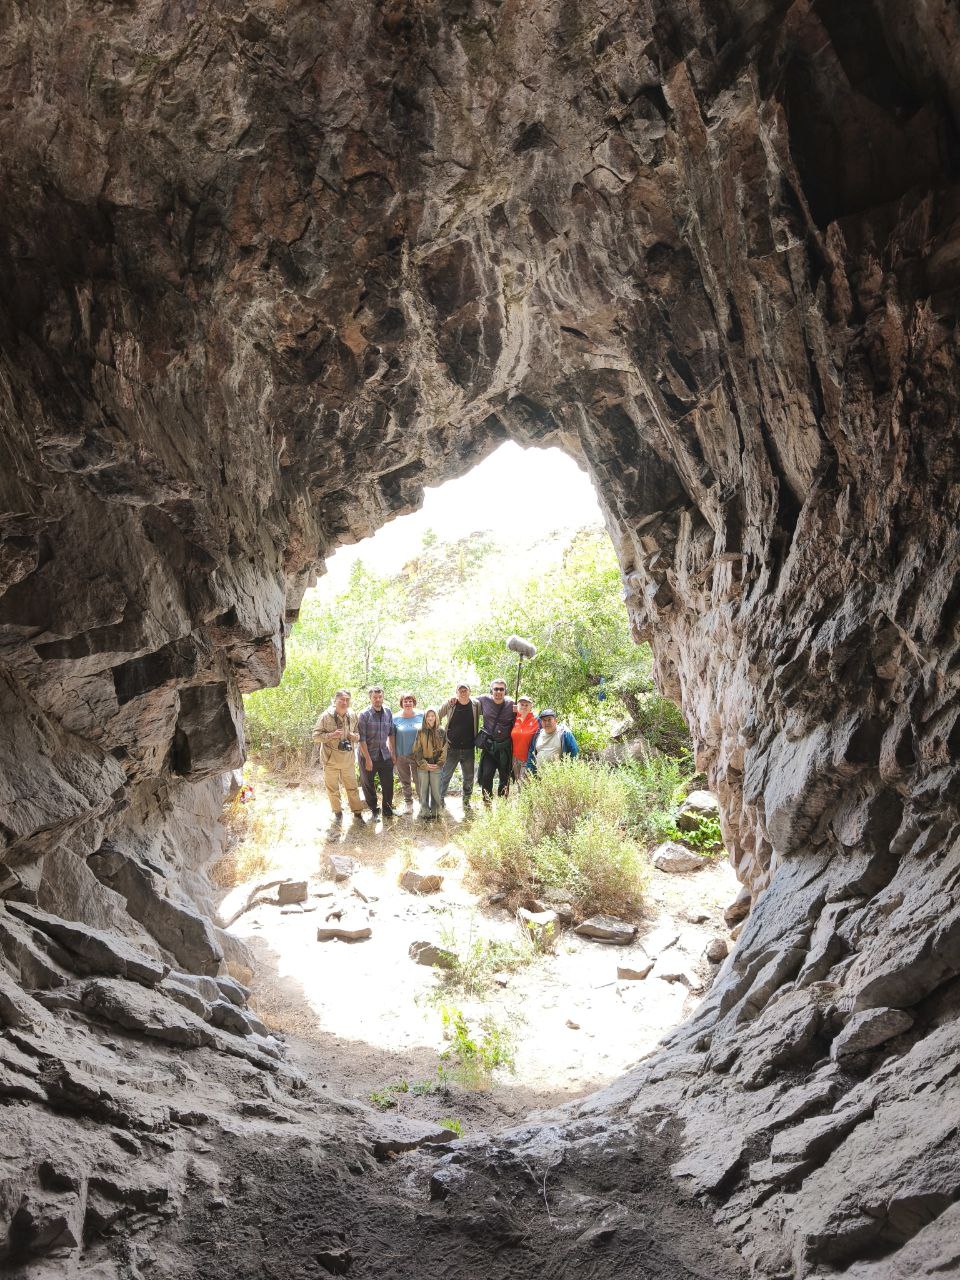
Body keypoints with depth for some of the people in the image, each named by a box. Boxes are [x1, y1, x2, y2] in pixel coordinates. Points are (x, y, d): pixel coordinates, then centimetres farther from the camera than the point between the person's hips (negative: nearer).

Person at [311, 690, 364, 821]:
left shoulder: (352, 716, 0)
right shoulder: (326, 716, -12)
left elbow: (358, 734, 15)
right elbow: (315, 735, -9)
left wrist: (356, 736, -9)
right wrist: (331, 735, -25)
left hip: (348, 758, 3)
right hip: (331, 758, -2)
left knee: (352, 786, 8)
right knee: (332, 788, 10)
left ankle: (357, 812, 21)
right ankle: (338, 812, 28)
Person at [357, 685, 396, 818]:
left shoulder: (388, 712, 1)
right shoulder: (364, 715, -12)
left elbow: (391, 734, 9)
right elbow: (362, 738, -14)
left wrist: (393, 752, 6)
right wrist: (368, 759, -17)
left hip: (385, 754, 3)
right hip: (368, 754, -3)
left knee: (388, 783, 6)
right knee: (368, 784, 7)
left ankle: (387, 809, 22)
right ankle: (374, 810, 23)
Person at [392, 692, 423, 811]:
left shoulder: (421, 716, 0)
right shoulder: (396, 718, -1)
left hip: (417, 754, -1)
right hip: (401, 755, 1)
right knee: (405, 781, 11)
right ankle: (409, 803, 25)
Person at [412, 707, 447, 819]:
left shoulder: (441, 732, 3)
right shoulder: (421, 732, 1)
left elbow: (444, 750, 3)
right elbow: (416, 751, -1)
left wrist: (439, 764, -6)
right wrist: (425, 764, -8)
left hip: (436, 767, 0)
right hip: (423, 767, 0)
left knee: (436, 790, 2)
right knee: (424, 790, 4)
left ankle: (435, 812, 14)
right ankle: (424, 812, 12)